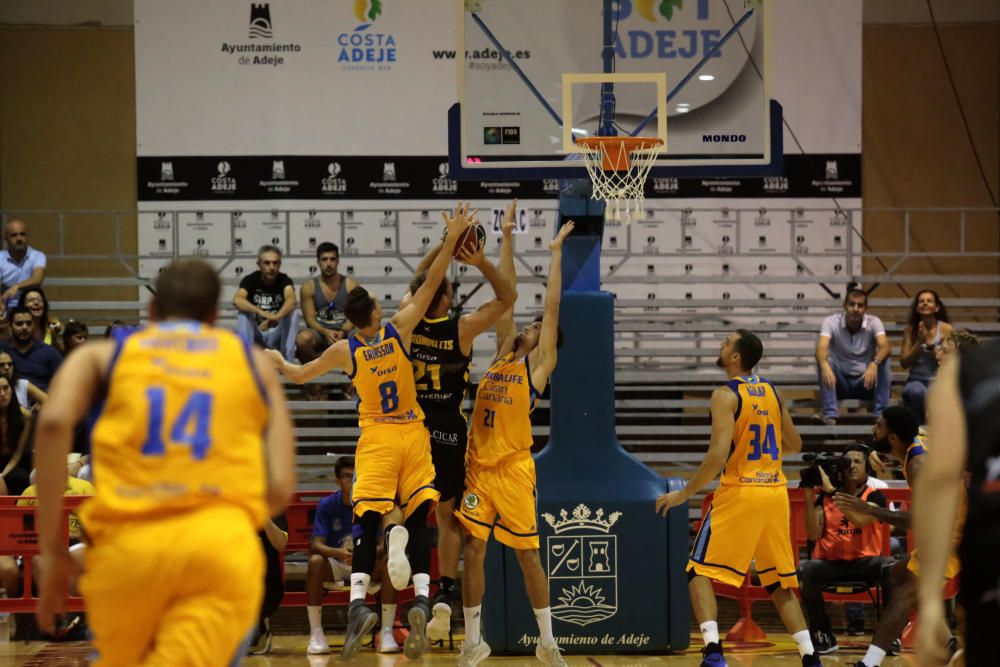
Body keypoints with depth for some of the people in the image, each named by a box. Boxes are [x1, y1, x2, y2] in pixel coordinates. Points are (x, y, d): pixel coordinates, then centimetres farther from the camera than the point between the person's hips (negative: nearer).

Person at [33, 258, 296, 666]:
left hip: (127, 545, 1)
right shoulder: (253, 362, 25)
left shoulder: (103, 355, 22)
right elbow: (281, 488, 13)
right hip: (222, 542, -1)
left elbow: (54, 422, -1)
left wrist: (51, 548, 3)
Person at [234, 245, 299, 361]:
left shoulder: (284, 280, -9)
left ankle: (288, 359, -24)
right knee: (243, 314, -26)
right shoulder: (250, 280, -9)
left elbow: (291, 300, -32)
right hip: (255, 332, 0)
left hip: (277, 335, 0)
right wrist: (262, 313, -46)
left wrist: (276, 317, -52)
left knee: (293, 313, -24)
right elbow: (237, 300, -30)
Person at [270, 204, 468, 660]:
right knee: (417, 521, 1)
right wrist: (451, 240, 0)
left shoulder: (344, 351, -4)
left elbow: (298, 375, 11)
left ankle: (358, 602, -23)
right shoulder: (399, 331, -5)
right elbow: (431, 283, -3)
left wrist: (276, 359, 31)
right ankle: (421, 600, -15)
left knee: (368, 521, -6)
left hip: (377, 439, -1)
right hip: (413, 435, 1)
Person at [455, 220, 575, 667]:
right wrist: (507, 241, 13)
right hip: (478, 466, 5)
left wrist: (556, 252, 2)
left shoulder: (541, 362, 3)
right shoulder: (504, 352, 15)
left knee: (527, 555, 2)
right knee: (472, 551, 2)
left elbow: (552, 306, 0)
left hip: (513, 469, -5)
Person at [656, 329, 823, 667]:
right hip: (775, 492, 6)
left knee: (700, 572, 1)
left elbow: (718, 455, -19)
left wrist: (684, 493, -10)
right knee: (780, 583, 17)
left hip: (740, 493, -6)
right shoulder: (772, 392, 9)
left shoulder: (726, 395, -11)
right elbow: (794, 445, 18)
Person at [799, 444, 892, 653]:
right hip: (830, 563, 1)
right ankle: (823, 634, -12)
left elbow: (860, 519, -22)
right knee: (805, 570, -31)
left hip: (863, 562, -1)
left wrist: (831, 490, -21)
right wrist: (809, 495, -11)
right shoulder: (825, 497, 7)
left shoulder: (875, 496, 0)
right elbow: (813, 534, -4)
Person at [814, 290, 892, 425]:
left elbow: (885, 347, -26)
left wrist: (874, 364, -49)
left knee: (883, 361, -27)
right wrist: (824, 365, -52)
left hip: (866, 381, 0)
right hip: (840, 382, 0)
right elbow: (821, 347, -28)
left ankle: (880, 414, -28)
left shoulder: (874, 322, -9)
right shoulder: (831, 322, -11)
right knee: (826, 360, -29)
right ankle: (830, 414, -34)